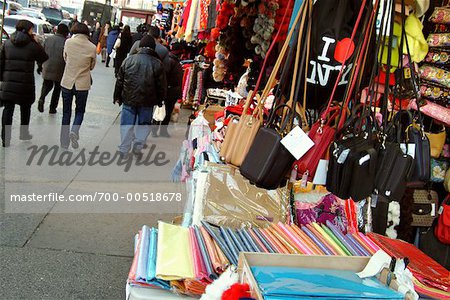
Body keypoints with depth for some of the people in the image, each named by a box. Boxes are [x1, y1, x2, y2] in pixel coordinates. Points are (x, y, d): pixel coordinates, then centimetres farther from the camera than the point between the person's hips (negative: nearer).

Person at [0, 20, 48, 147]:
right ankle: (24, 133, 29)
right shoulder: (32, 45, -7)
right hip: (25, 84, -2)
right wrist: (35, 42, 5)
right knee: (25, 108, 17)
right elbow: (44, 58, 6)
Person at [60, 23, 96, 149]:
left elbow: (65, 58, 9)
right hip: (83, 84, -1)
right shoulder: (92, 47, -9)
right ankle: (75, 131, -10)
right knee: (80, 111, 17)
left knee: (66, 112, 13)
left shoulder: (68, 42, -6)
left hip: (67, 83, 1)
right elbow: (92, 66, 4)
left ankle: (64, 142, 18)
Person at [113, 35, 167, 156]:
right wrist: (160, 100, 11)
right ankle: (137, 148, 15)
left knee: (127, 125, 10)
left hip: (129, 100, 1)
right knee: (144, 125, 14)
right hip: (147, 101, -1)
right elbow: (162, 86, -2)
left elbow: (119, 81, 2)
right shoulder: (157, 64, -7)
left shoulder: (129, 60, -2)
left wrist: (117, 97, 12)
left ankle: (123, 150, 14)